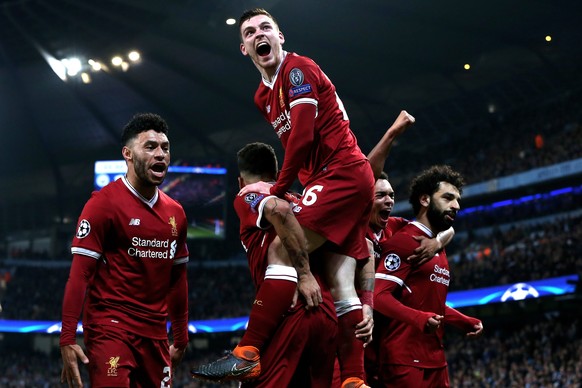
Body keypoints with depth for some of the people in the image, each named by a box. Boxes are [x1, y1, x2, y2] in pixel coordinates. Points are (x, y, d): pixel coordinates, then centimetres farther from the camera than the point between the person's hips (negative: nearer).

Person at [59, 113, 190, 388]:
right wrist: (67, 341, -17)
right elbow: (80, 275, -11)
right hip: (110, 330, -6)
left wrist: (181, 340, 21)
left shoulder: (175, 213, 12)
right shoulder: (104, 203, -7)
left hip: (155, 334, 6)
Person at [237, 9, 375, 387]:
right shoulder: (263, 96, 19)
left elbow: (303, 136, -15)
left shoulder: (298, 69, -7)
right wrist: (302, 190, 9)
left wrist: (278, 188, -9)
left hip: (344, 171, -10)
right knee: (341, 287, 2)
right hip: (326, 179, 10)